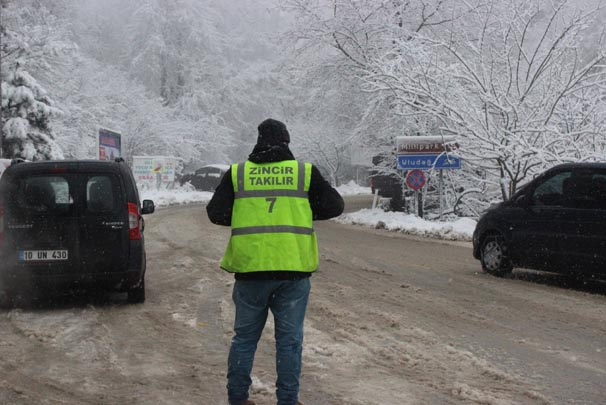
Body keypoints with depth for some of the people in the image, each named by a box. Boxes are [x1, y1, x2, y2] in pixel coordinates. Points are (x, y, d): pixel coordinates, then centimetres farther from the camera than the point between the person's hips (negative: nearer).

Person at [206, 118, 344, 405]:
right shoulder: (305, 172, 2)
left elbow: (216, 212, 1)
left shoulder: (237, 174, 4)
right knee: (289, 339, 8)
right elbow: (334, 206, 3)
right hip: (293, 268, -1)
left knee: (244, 336, 14)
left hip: (250, 268, 1)